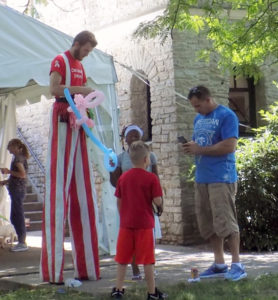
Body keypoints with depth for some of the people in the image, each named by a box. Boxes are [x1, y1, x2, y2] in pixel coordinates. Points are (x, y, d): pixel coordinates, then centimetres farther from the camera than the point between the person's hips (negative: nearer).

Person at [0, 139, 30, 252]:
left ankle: (22, 243, -4)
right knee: (15, 218, 12)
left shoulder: (18, 158, -11)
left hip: (18, 191, -10)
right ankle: (21, 241, 16)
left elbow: (23, 174, -21)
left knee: (18, 217, -6)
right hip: (17, 191, 10)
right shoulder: (18, 158, 18)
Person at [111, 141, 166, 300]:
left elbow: (118, 201, 8)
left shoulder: (123, 177, 4)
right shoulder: (151, 178, -9)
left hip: (126, 224, 4)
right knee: (147, 259, 3)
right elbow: (158, 201, -14)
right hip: (145, 224, -4)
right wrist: (160, 204, 8)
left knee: (123, 258, 12)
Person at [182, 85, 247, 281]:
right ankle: (219, 264, 17)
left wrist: (200, 150, -15)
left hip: (221, 178, -8)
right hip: (201, 178, 8)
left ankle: (237, 265, -1)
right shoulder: (198, 119, 18)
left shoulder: (226, 116, -8)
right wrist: (191, 147, 1)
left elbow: (230, 146, -17)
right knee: (208, 223, 9)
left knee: (225, 221, -8)